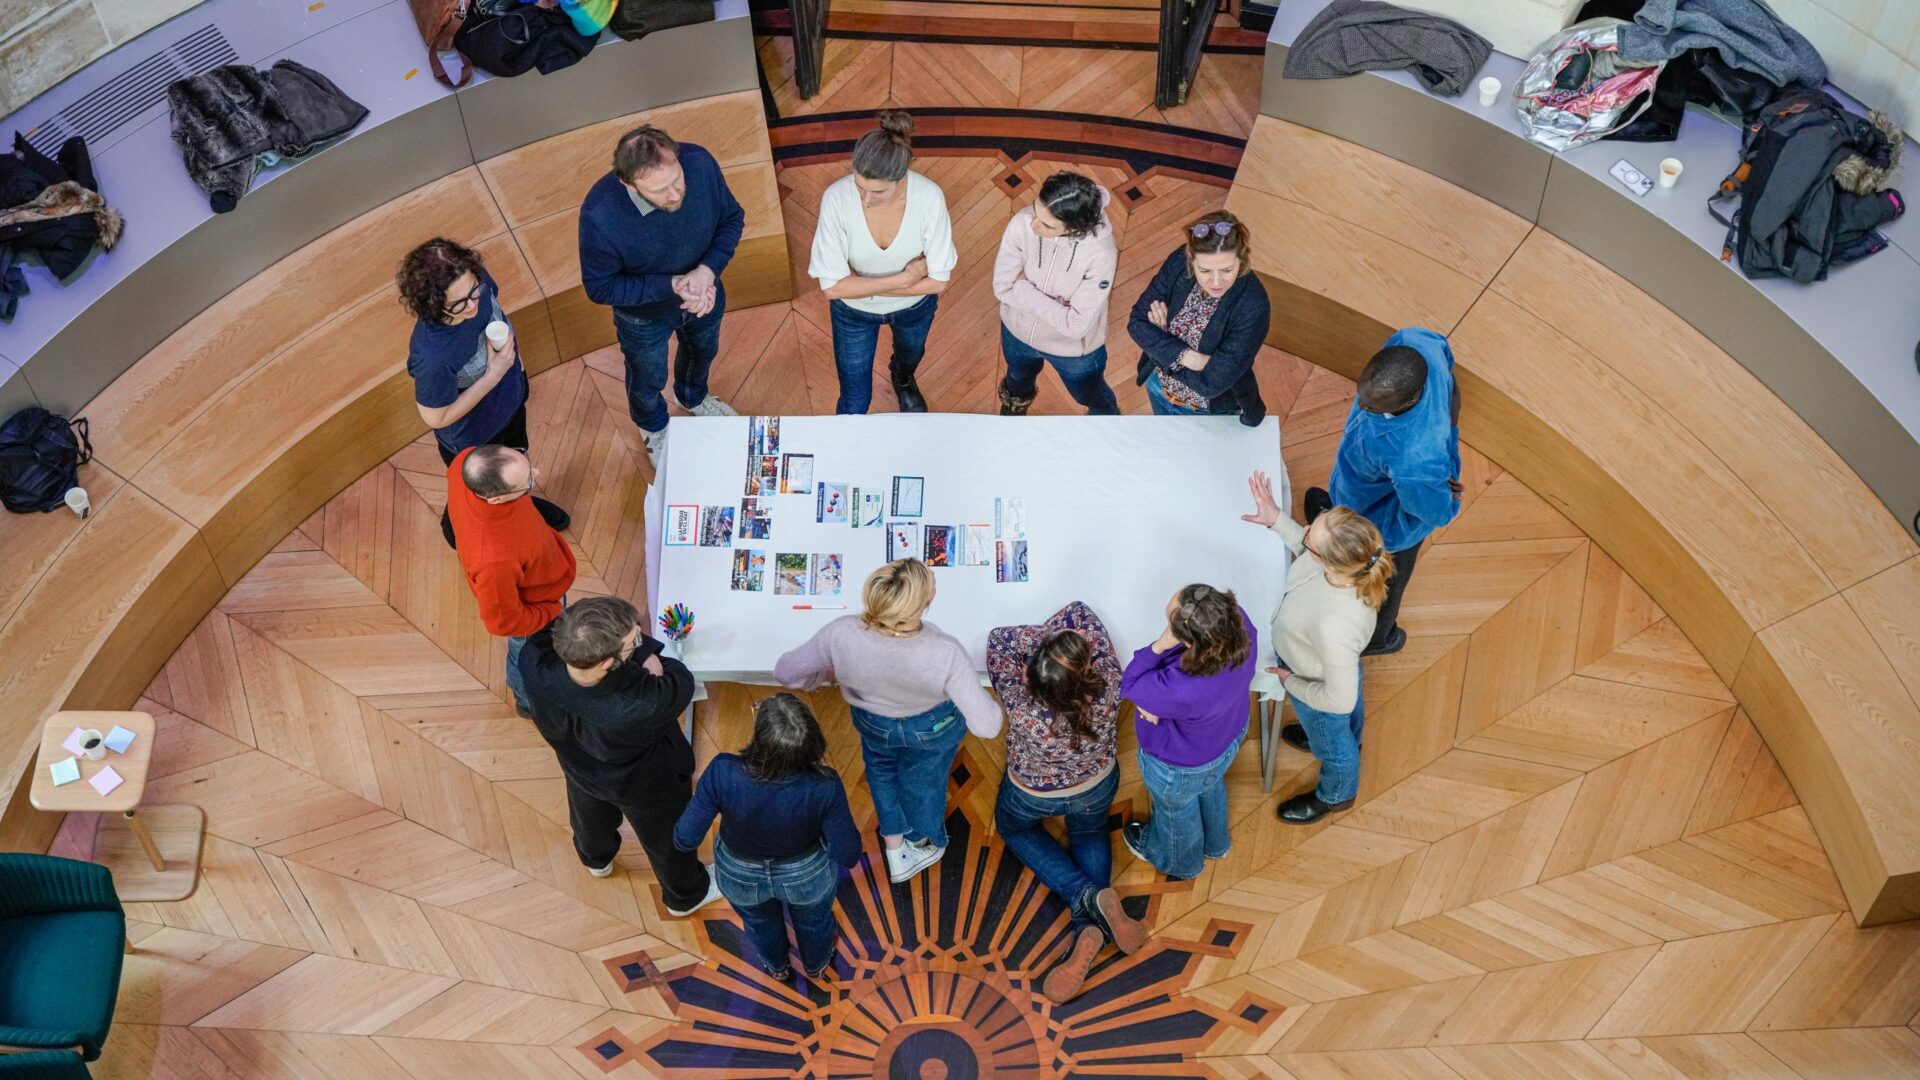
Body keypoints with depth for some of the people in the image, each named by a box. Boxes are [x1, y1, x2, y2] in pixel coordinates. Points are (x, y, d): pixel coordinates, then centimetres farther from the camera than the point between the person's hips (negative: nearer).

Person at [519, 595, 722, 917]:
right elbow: (681, 684, -28)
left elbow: (545, 630, -16)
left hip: (579, 766, 4)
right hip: (642, 783, -4)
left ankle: (596, 859, 74)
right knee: (667, 837, 30)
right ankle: (687, 895, 61)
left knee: (591, 817, 39)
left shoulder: (535, 663, -40)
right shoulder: (643, 707, -50)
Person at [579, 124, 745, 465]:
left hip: (705, 295, 3)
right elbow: (600, 287, -26)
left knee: (703, 351, 34)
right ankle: (653, 429, 63)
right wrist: (670, 286, -34)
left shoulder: (699, 162, -33)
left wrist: (708, 271, -30)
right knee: (648, 380, 27)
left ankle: (693, 398, 70)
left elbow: (732, 218, -14)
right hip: (644, 316, -3)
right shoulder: (599, 216, -41)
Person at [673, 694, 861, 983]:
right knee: (813, 921, 36)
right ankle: (816, 967, 66)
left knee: (761, 923, 37)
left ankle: (776, 967, 66)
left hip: (739, 875, 1)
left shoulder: (723, 773, -38)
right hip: (808, 875, -1)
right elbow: (848, 855, -23)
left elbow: (684, 839, -25)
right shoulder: (824, 785, -36)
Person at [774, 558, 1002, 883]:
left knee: (882, 771, 35)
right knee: (923, 783, 30)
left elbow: (785, 672, -21)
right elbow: (987, 726, -34)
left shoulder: (841, 634, -38)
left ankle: (896, 854, 52)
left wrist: (829, 673, 0)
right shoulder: (946, 654, -43)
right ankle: (926, 845, 61)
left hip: (874, 723, 1)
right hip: (933, 728, -1)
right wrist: (982, 699, -10)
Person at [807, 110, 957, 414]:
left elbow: (938, 281, -26)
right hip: (854, 311, -1)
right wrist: (902, 279, -32)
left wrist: (862, 283, -26)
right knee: (855, 403, 14)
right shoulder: (836, 198, -35)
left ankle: (903, 380, 73)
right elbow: (833, 286, -30)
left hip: (915, 306, 2)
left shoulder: (929, 197, -34)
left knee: (911, 355, 35)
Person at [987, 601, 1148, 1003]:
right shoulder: (1109, 688, -37)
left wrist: (1042, 636, -33)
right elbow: (1081, 613, -25)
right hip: (1098, 787, 3)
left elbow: (999, 639, -35)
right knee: (1089, 834, 35)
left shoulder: (1023, 710, -44)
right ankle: (1090, 925, 10)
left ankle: (1086, 897, 9)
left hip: (1032, 796, -2)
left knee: (1013, 828, 32)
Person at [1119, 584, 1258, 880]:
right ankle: (1214, 842, 71)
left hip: (1182, 765, -5)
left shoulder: (1181, 692, -50)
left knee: (1176, 809, 31)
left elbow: (1129, 687, -28)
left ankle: (1179, 860, 65)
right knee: (1210, 787, 38)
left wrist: (1159, 646, -42)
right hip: (1228, 735, 6)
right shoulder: (1238, 620, -34)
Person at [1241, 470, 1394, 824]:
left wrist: (1292, 684, -17)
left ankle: (1336, 796, 63)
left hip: (1318, 689, -6)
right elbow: (1311, 552, -6)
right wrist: (1278, 520, -14)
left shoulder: (1335, 627, -51)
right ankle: (1344, 741, 75)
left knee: (1332, 744, 30)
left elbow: (1339, 701, -33)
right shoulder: (1354, 555, -33)